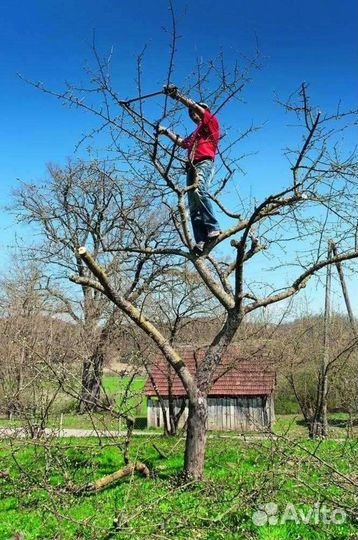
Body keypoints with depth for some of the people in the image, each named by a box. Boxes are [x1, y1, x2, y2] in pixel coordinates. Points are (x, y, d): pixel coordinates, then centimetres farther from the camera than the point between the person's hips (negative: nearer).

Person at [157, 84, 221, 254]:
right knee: (193, 207, -10)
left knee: (199, 191, -35)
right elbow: (182, 143, 48)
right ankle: (201, 242, -22)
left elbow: (198, 107, 4)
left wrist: (177, 96, 5)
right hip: (192, 167, 8)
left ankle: (213, 228, -39)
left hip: (204, 163, -8)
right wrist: (166, 132, 47)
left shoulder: (212, 122, 15)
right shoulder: (195, 134, 38)